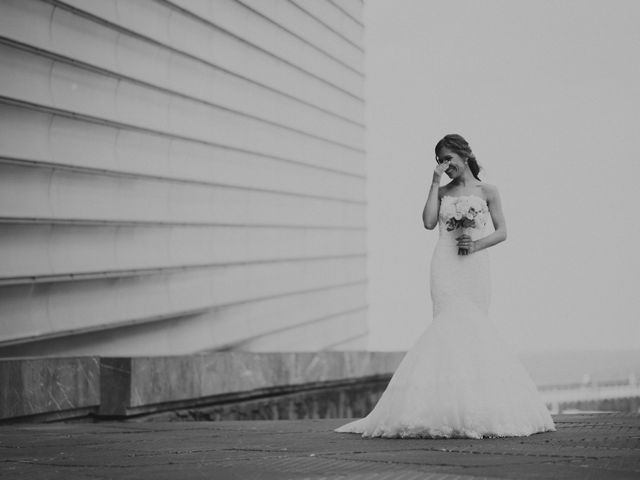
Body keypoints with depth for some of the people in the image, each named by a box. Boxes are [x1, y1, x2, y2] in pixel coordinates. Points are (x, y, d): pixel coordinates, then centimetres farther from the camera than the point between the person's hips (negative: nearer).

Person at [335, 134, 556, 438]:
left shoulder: (487, 192, 10)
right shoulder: (443, 192, 14)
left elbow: (502, 232, 8)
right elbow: (429, 222, -2)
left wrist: (477, 243, -9)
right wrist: (435, 183, 0)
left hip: (475, 265, 0)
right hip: (446, 265, 0)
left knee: (475, 328, -3)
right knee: (450, 325, -14)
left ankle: (478, 407, 2)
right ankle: (451, 403, -18)